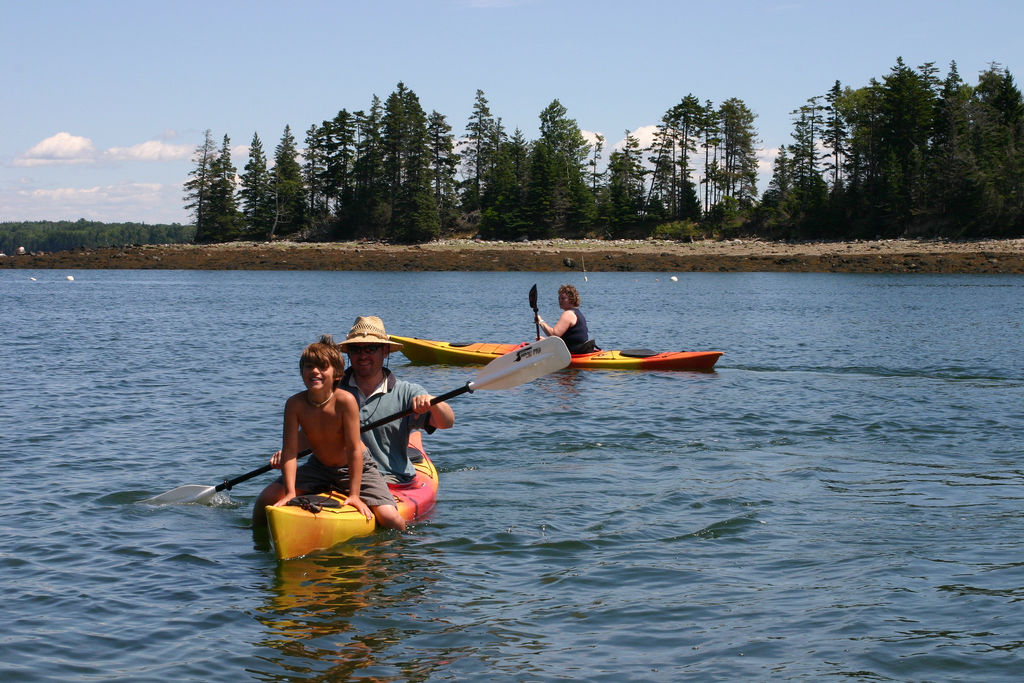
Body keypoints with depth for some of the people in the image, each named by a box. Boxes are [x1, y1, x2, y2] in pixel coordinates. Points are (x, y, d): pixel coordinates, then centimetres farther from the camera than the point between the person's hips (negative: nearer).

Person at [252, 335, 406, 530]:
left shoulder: (345, 401, -27)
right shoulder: (295, 404, -17)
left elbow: (354, 450, -24)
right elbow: (290, 452, -17)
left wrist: (354, 494, -25)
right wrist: (290, 492, -25)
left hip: (356, 468, -3)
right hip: (318, 467, 3)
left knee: (393, 521, -20)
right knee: (266, 500, -9)